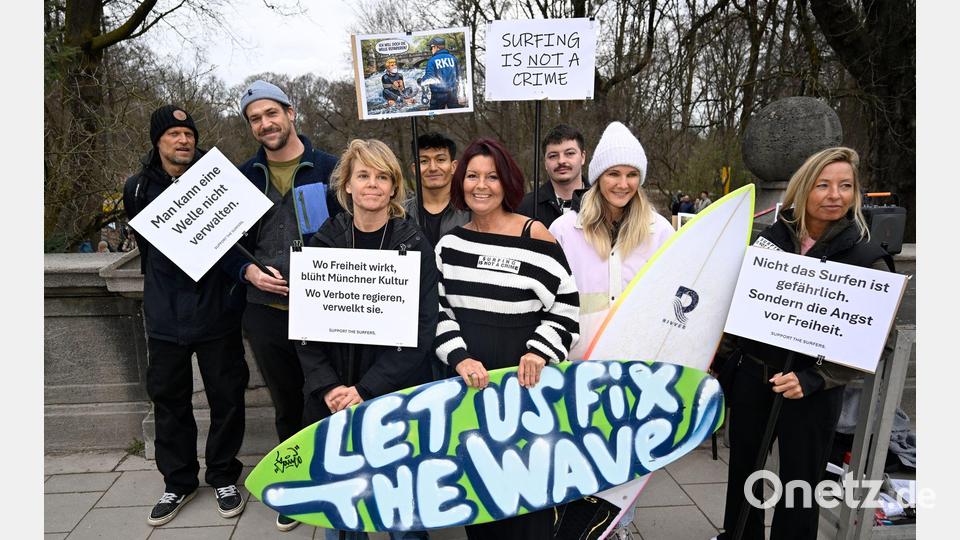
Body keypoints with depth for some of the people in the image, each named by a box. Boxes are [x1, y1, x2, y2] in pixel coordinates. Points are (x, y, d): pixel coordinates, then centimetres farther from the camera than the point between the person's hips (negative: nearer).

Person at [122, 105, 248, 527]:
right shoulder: (139, 188, 3)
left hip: (217, 312, -2)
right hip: (165, 316, 3)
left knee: (226, 397, 7)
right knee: (168, 398, 12)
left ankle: (223, 476, 26)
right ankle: (178, 481, 29)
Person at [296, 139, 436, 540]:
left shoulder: (414, 245, -4)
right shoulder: (324, 242, 3)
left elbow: (422, 329, -9)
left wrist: (368, 390, -16)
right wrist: (328, 388, -11)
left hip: (397, 395, -2)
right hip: (332, 400, 2)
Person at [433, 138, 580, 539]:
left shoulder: (534, 235, -5)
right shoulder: (450, 243, 6)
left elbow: (565, 304, -4)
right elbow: (436, 310, 4)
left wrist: (540, 353, -17)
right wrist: (459, 358, -11)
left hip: (523, 380, -3)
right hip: (468, 380, 4)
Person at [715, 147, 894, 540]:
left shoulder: (866, 257, -9)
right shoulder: (769, 238, -1)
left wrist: (812, 380, -20)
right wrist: (720, 361, 7)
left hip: (813, 391, -3)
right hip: (752, 374, 3)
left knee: (799, 484, 11)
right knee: (742, 467, 19)